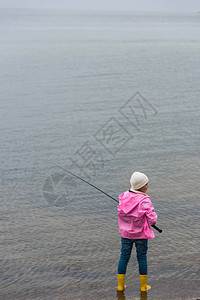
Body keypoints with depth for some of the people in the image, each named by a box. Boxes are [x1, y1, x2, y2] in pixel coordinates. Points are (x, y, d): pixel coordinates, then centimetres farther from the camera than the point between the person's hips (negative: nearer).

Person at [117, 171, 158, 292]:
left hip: (126, 233, 4)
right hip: (141, 234, -4)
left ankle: (120, 285, 23)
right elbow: (152, 220, -20)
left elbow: (120, 212, 6)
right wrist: (153, 215, 2)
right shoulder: (144, 201, -21)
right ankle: (144, 286, 21)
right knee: (142, 257, 11)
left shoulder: (124, 197, -5)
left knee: (124, 256, 14)